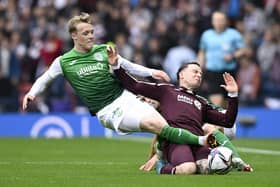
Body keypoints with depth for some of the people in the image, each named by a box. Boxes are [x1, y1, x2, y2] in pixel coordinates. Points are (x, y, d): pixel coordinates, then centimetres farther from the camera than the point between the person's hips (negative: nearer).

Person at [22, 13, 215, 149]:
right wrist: (32, 93, -1)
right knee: (153, 124, -26)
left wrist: (151, 72, 5)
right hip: (109, 111, -5)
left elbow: (129, 67, 18)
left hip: (126, 96, 5)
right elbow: (45, 80, 17)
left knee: (161, 124, -17)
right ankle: (200, 141, -29)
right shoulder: (64, 62, 2)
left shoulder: (104, 50, 9)